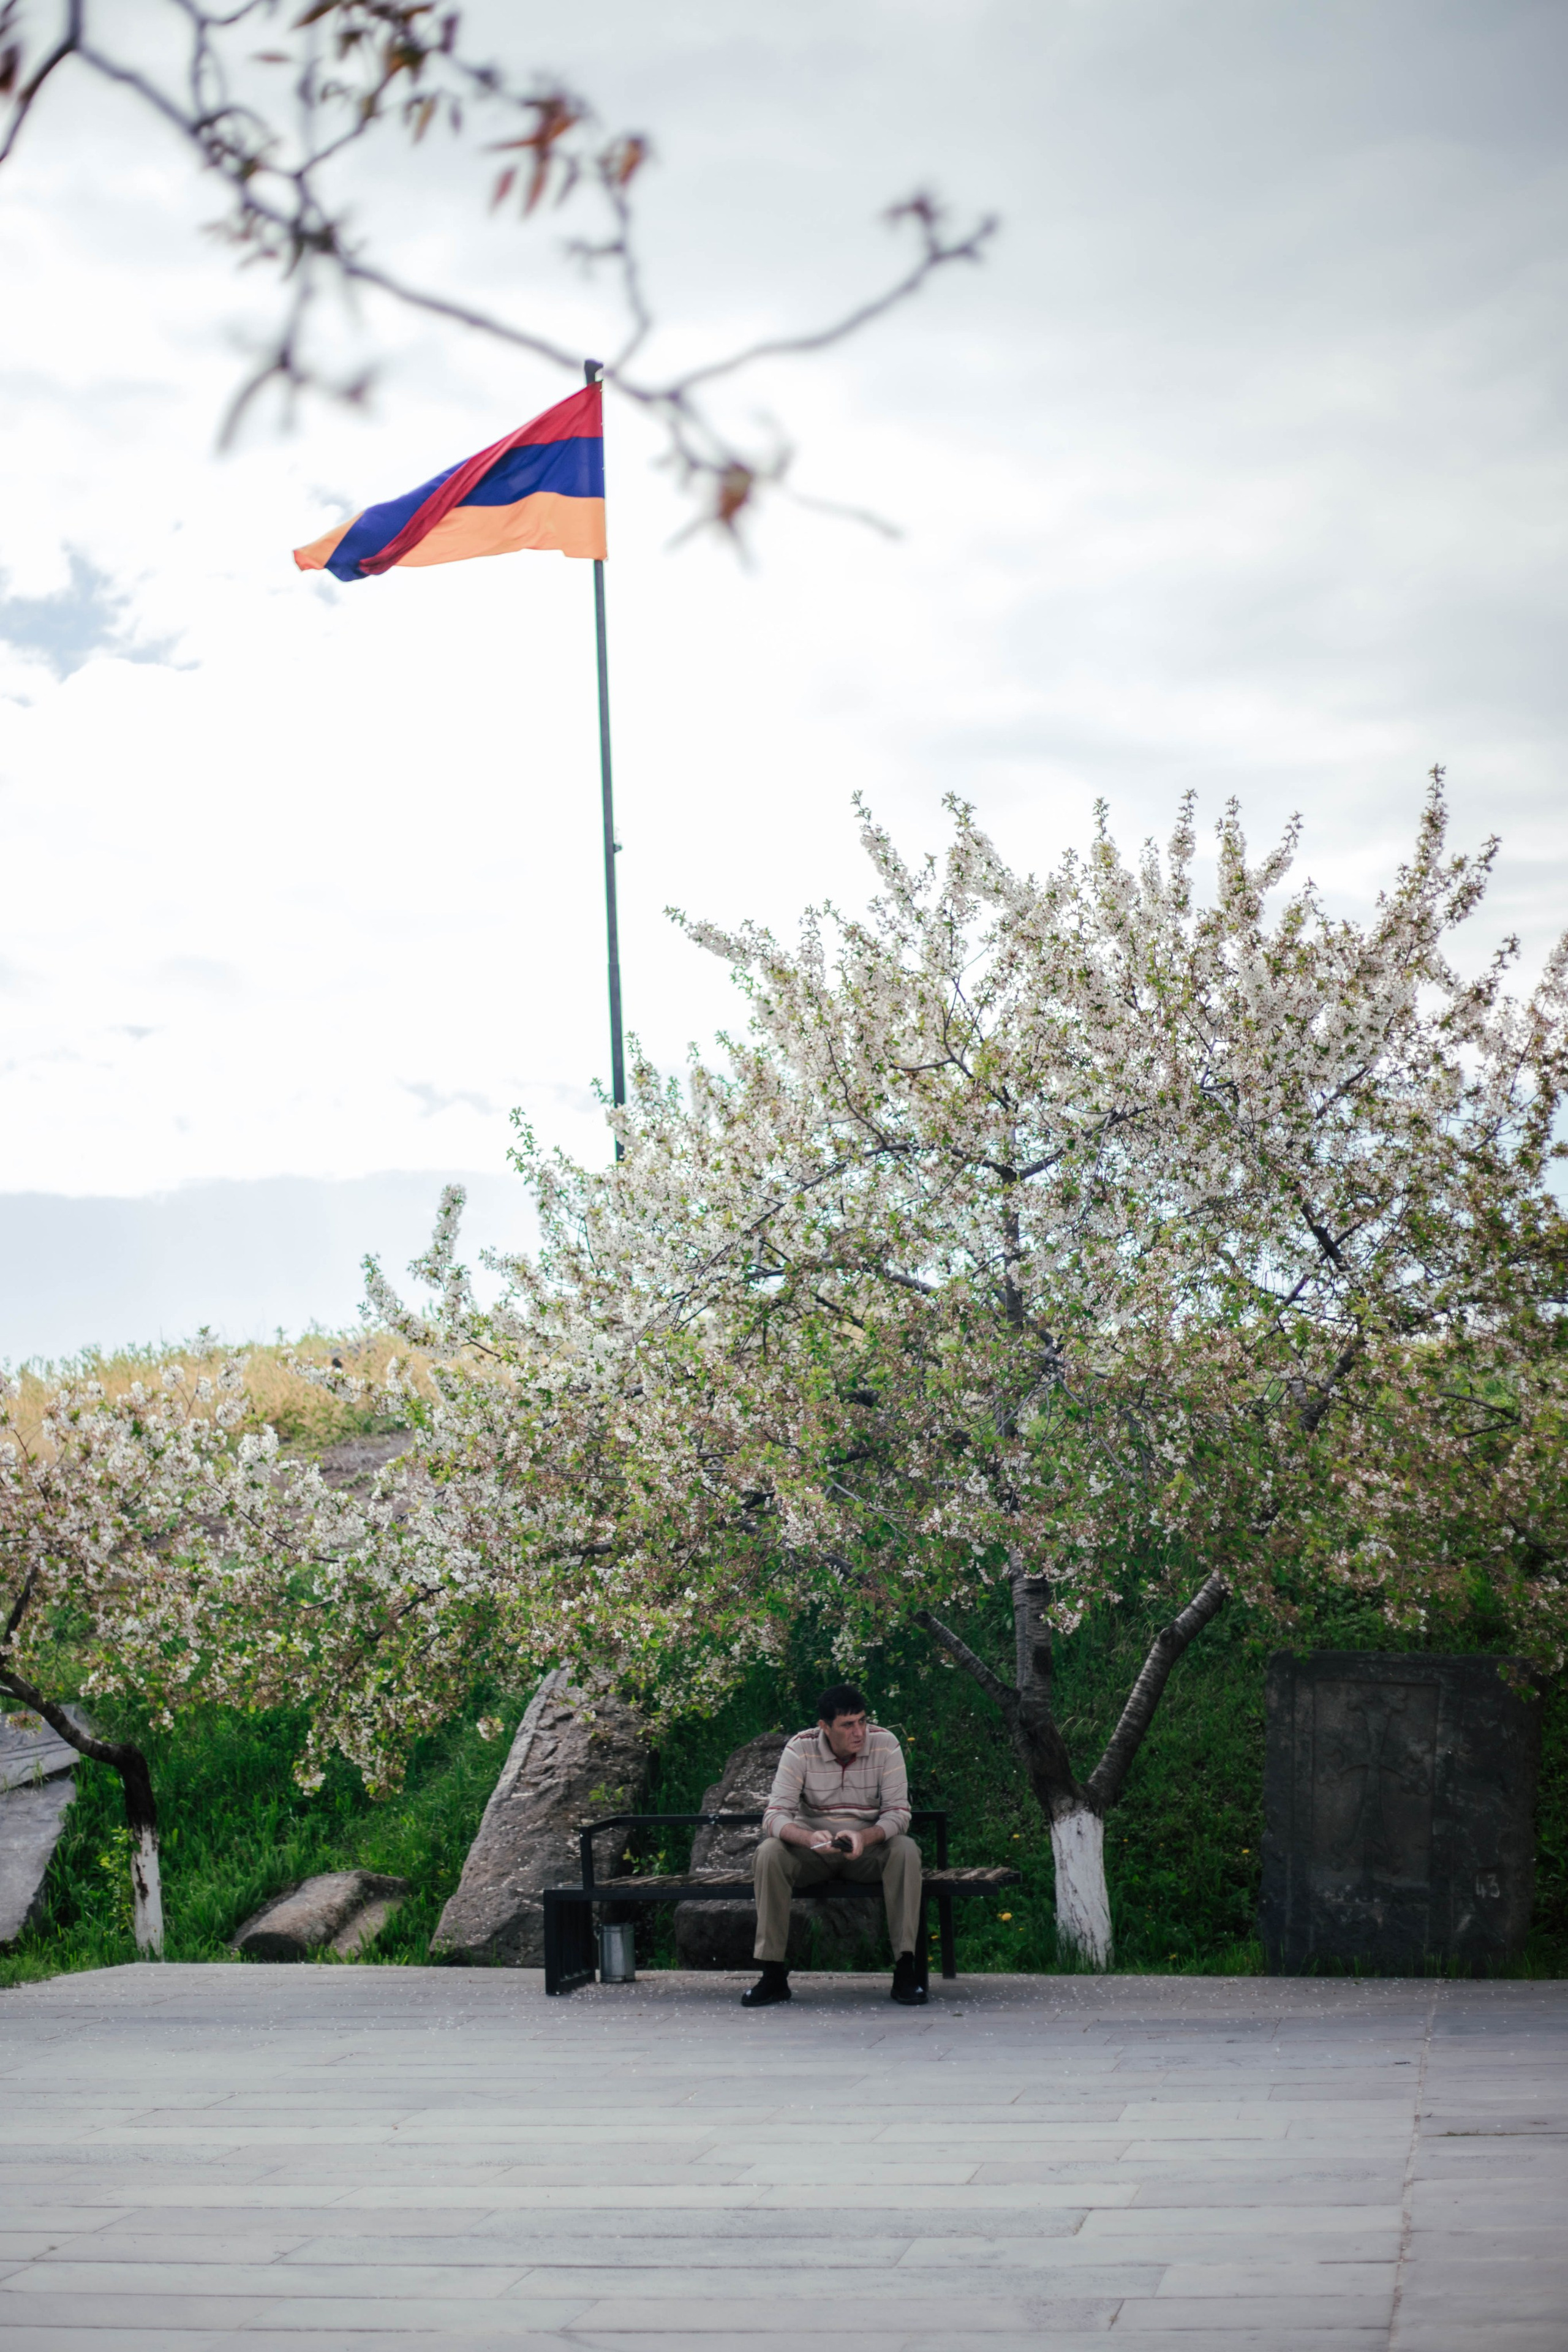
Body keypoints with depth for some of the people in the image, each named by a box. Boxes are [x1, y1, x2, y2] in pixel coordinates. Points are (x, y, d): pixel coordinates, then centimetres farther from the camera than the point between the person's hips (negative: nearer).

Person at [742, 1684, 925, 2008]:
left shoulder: (885, 1746, -12)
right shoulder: (801, 1750, -13)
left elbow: (899, 1812, -15)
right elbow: (775, 1815, -19)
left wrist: (865, 1837, -37)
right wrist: (808, 1838, -41)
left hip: (869, 1848, 0)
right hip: (812, 1850, 0)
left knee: (906, 1851, -31)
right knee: (768, 1853, -30)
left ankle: (905, 1968, -27)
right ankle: (773, 1973, -24)